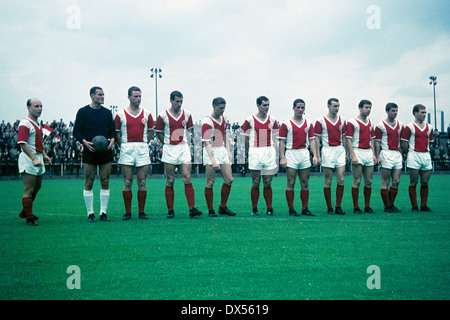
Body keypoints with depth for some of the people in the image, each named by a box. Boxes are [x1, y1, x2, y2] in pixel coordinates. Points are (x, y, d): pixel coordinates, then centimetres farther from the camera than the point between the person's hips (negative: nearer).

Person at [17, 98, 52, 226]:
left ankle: (25, 211, 34)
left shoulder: (38, 123, 16)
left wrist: (44, 155, 20)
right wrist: (34, 159, -27)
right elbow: (22, 143, -22)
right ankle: (29, 218, 2)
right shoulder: (25, 123, -14)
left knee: (37, 187, 20)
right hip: (29, 159, -10)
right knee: (28, 190, -5)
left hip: (38, 159, 10)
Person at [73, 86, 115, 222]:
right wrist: (85, 142, -14)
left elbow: (112, 130, 17)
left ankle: (103, 212, 9)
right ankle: (90, 213, 6)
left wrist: (112, 140, -3)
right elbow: (76, 131, 2)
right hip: (89, 150, -3)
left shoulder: (107, 112, 13)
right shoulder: (83, 112, 3)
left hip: (105, 150, 3)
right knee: (89, 183, -1)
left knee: (105, 182, 2)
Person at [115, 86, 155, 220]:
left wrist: (142, 144, 7)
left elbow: (150, 132, 16)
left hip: (142, 150, 2)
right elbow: (116, 134, 7)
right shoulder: (120, 114, 3)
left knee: (142, 182, 1)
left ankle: (141, 211, 8)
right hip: (126, 150, -2)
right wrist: (123, 147, 0)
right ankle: (127, 212, 4)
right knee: (127, 182, -1)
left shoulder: (147, 113, 8)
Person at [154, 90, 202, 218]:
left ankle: (192, 208, -6)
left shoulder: (187, 114, 7)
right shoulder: (163, 115, -3)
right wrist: (168, 144, 6)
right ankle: (170, 211, 7)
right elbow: (158, 133, 6)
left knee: (187, 179, -5)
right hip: (169, 150, -2)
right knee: (170, 181, 1)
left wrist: (187, 145, 8)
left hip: (183, 148, 2)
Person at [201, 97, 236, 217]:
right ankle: (211, 210, 7)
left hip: (222, 151, 7)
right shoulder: (207, 122, -16)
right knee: (210, 182, -3)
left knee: (229, 180, 5)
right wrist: (213, 160, -28)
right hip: (211, 152, -7)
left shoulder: (223, 118, 8)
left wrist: (228, 151, 15)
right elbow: (207, 143, -21)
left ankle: (223, 207, 17)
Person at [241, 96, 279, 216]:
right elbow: (246, 138, 6)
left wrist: (275, 154, 8)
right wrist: (250, 153, 8)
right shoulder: (250, 120, -1)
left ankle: (269, 208, 11)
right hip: (255, 153, -2)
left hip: (269, 152, 2)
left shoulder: (272, 120, 9)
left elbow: (275, 138, 13)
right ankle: (254, 209, 11)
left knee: (268, 184, 4)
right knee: (255, 183, 1)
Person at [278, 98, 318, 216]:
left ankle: (305, 209, 11)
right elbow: (282, 141, -3)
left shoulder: (309, 123, 11)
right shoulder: (286, 123, -1)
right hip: (291, 154, -4)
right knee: (290, 184, -3)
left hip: (305, 154, 4)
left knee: (305, 184, 5)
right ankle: (291, 209, 3)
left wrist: (315, 155, 2)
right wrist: (282, 157, -10)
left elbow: (312, 140, 12)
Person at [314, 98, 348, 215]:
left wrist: (347, 153, 12)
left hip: (340, 150, 4)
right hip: (327, 151, -4)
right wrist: (318, 156, -8)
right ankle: (329, 208, 9)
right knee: (328, 181, 0)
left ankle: (338, 207, 6)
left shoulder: (342, 120, 10)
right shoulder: (321, 121, -3)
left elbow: (344, 137, 16)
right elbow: (316, 139, -2)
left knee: (341, 180, -2)